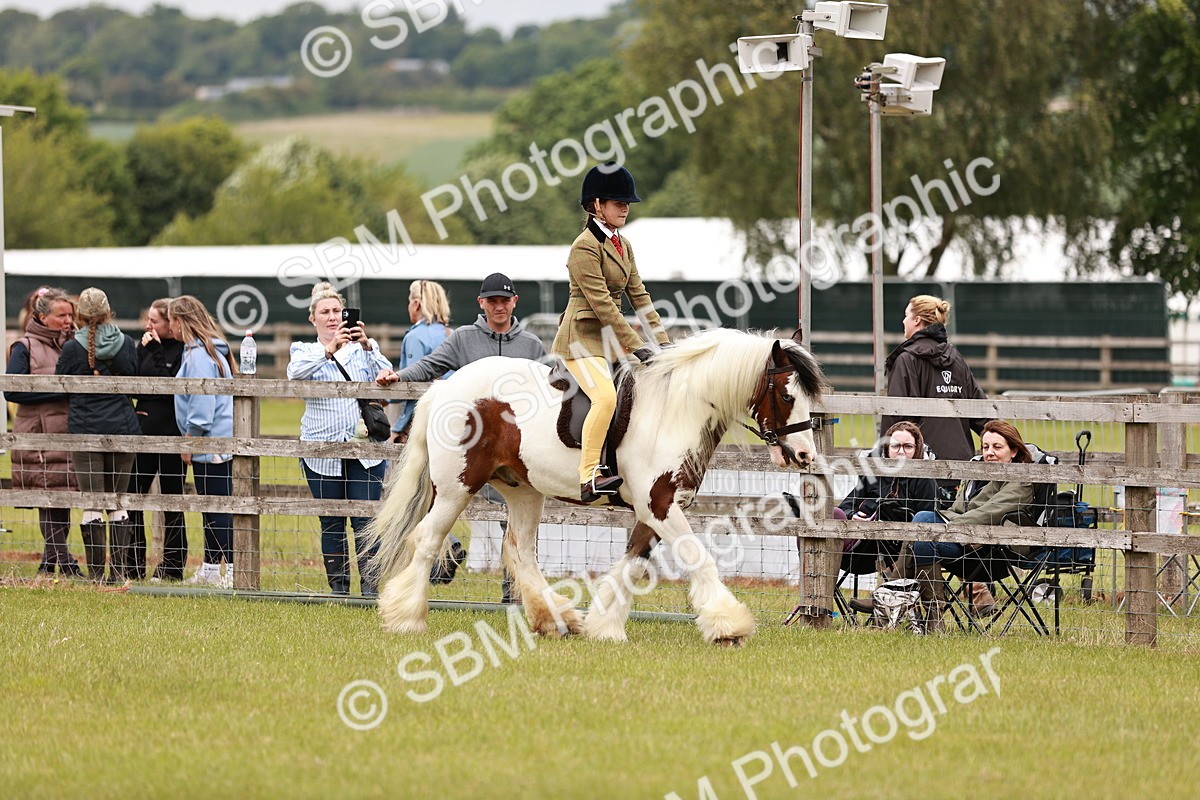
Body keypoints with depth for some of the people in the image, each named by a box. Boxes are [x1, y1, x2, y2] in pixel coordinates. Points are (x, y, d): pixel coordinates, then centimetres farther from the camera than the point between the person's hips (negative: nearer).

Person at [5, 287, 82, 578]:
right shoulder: (25, 348, -1)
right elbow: (12, 391, -10)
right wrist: (59, 391, -14)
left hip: (70, 433, 5)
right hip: (40, 436, -5)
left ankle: (49, 563, 11)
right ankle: (65, 564, -7)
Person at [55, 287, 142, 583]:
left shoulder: (72, 349, -8)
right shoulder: (126, 345, 0)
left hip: (85, 431, -3)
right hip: (122, 429, 3)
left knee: (92, 504, 0)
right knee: (118, 503, 11)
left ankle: (96, 572, -2)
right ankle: (121, 571, 9)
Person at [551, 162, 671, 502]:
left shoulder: (623, 245, 12)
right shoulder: (585, 247, -16)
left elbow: (638, 295, 13)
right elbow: (601, 303, -20)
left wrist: (663, 341, 4)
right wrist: (636, 347, -21)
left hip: (610, 337, 10)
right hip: (583, 337, -10)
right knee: (606, 397, -29)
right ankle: (588, 477, -28)